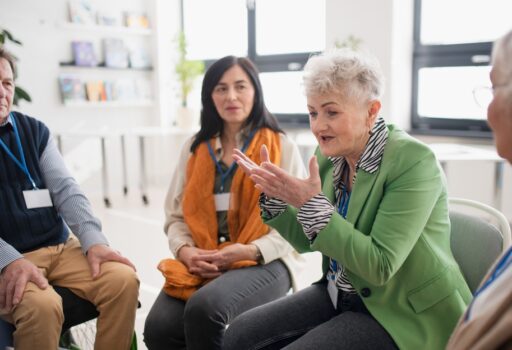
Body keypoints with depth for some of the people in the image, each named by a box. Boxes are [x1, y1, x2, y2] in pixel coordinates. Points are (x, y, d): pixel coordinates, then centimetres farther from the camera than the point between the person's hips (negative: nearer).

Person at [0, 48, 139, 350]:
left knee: (124, 279, -18)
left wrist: (93, 241, -12)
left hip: (60, 248, 4)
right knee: (42, 305, -32)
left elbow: (65, 189, 1)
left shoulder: (35, 130, 9)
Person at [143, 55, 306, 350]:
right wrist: (185, 251, -8)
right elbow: (176, 215, 13)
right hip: (201, 264, 3)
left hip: (264, 262, -3)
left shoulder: (282, 147, 2)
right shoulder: (195, 148, 14)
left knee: (205, 307, -33)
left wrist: (250, 251, -16)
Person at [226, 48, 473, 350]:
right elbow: (307, 241, 6)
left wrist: (311, 204, -31)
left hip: (401, 313, -6)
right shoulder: (331, 154, -1)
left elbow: (380, 266, -26)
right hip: (340, 293, 7)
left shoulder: (412, 161, -21)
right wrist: (273, 193, -11)